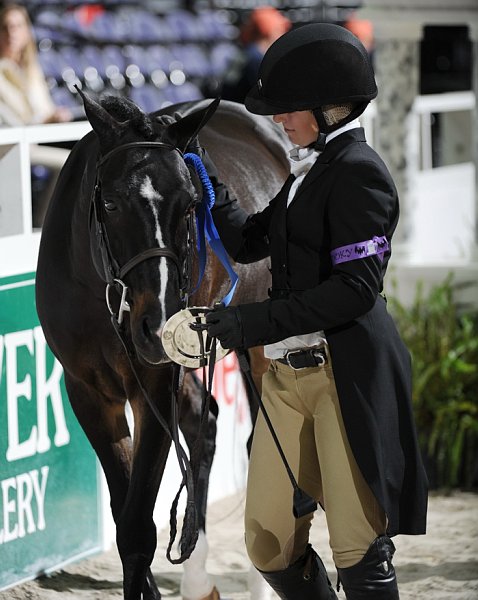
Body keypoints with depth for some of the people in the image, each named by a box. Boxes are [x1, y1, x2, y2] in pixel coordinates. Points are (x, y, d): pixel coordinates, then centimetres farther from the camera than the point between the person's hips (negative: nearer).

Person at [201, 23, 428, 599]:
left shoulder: (358, 172, -13)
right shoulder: (308, 170, 15)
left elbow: (355, 289, -21)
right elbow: (248, 242, 22)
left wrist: (255, 321, -21)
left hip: (347, 377, -9)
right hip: (287, 374, 9)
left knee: (357, 548, -3)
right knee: (269, 546, 9)